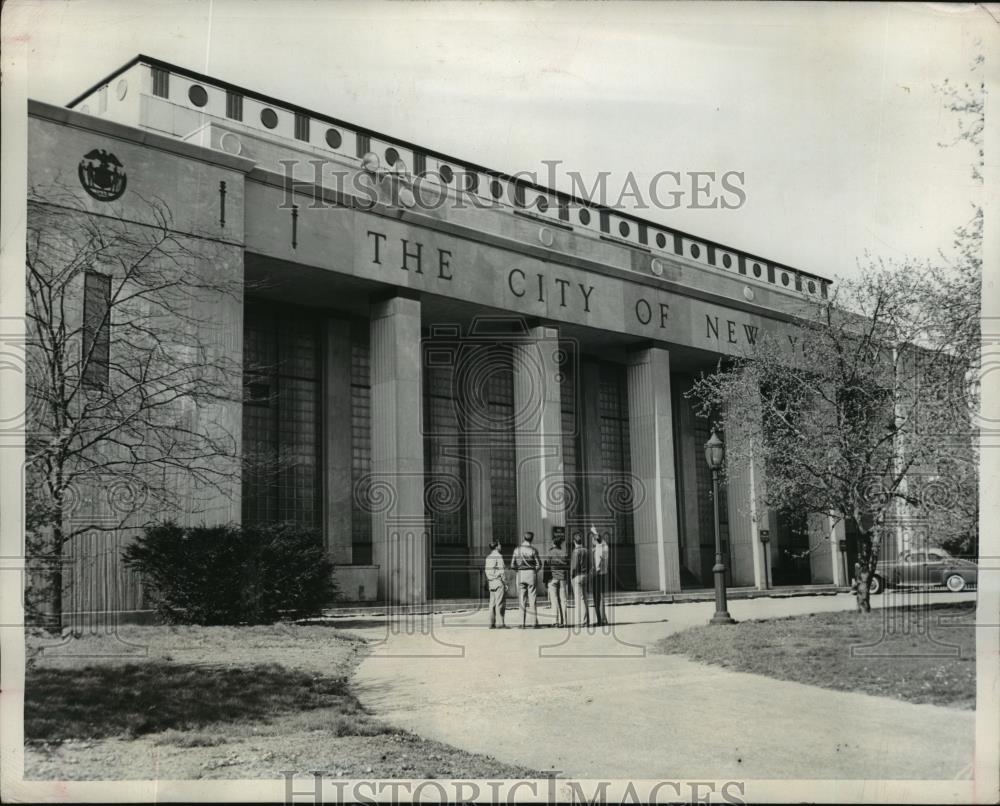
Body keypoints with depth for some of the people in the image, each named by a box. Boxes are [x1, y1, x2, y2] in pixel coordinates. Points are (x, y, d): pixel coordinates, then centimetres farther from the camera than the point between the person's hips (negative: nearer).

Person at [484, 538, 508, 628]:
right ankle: (501, 623, -7)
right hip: (499, 582, -8)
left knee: (492, 603, 8)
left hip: (491, 583, 8)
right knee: (500, 604, -6)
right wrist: (505, 583, -9)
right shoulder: (498, 556, -12)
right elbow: (502, 571, -14)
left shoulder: (488, 557, 12)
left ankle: (492, 624, 8)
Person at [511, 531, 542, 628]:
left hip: (520, 574, 2)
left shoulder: (517, 549, 1)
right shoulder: (533, 550, -5)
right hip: (531, 573, -2)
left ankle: (522, 623, 2)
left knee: (522, 599, 5)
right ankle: (535, 622, 2)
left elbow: (512, 565, 1)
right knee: (532, 598, 3)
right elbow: (539, 564, -5)